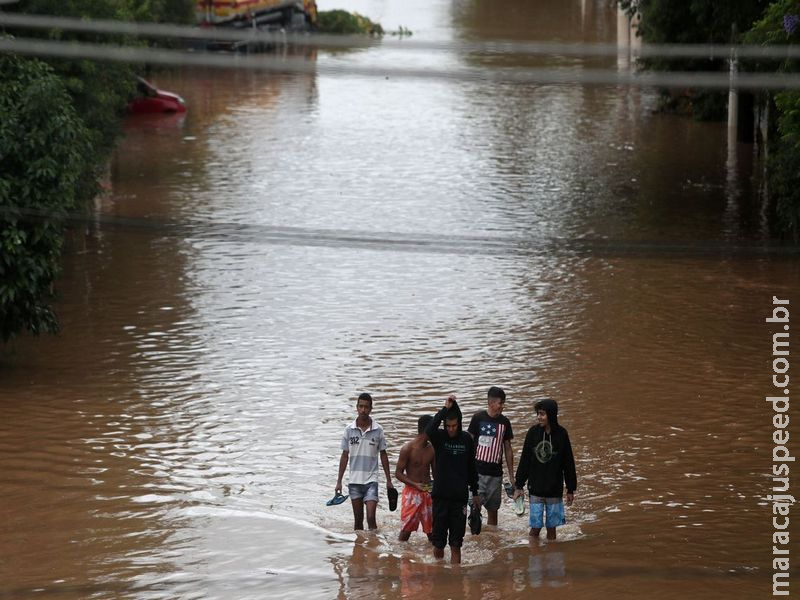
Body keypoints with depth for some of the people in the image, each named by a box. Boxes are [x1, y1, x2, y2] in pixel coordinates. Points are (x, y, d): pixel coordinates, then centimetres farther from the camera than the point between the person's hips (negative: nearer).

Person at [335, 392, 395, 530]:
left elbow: (383, 455, 7)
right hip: (354, 481, 2)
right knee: (358, 520, 9)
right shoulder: (349, 430, 1)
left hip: (371, 480, -2)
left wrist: (388, 480, 7)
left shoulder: (378, 430, -2)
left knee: (371, 518, -12)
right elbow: (345, 456, 8)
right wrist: (339, 481, 6)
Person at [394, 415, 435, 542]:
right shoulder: (408, 448, -11)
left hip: (427, 492, 4)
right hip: (411, 492, -4)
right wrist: (415, 484, -21)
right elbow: (398, 473, -8)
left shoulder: (432, 449, 5)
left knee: (431, 529, 4)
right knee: (406, 529, -4)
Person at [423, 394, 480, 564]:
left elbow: (472, 468, 14)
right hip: (440, 497, -1)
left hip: (460, 497, 1)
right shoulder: (439, 437, -3)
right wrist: (445, 409, -27)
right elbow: (429, 431, -28)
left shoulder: (466, 439, 5)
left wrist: (475, 493, 15)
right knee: (438, 543, 3)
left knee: (456, 544, 3)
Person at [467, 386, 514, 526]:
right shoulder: (478, 418, -4)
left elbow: (508, 449, 13)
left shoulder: (504, 422, 6)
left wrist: (511, 475, 11)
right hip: (478, 471, -4)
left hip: (496, 472, 4)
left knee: (493, 509, 9)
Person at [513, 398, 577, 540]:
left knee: (551, 527, 7)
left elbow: (568, 463, 2)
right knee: (535, 527, -2)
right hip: (536, 489, 0)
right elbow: (524, 460, 3)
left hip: (555, 490, 0)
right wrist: (519, 485, 2)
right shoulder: (533, 432, -3)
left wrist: (571, 490, 4)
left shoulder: (561, 434, -5)